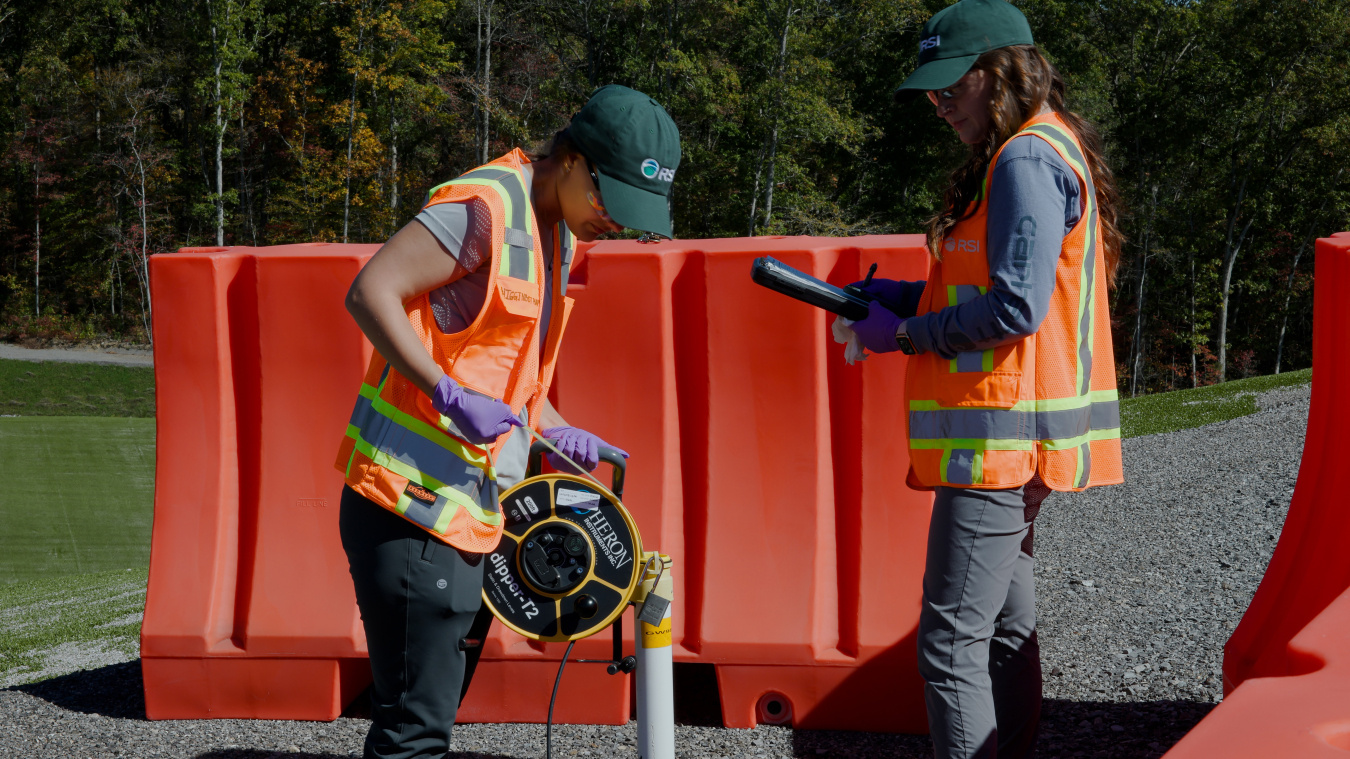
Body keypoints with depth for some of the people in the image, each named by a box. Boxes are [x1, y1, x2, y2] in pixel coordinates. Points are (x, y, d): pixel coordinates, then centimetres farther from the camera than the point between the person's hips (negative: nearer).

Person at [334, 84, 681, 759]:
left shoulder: (555, 230, 17)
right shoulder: (486, 207, -14)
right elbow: (370, 293, -22)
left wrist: (556, 433, 13)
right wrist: (448, 394, -27)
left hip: (464, 516, 10)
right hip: (412, 505, -10)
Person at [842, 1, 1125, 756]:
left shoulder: (1028, 162, -15)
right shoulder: (1045, 153, 17)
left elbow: (1016, 308, -22)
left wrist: (906, 334, -12)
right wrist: (907, 296, 11)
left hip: (1002, 438, -11)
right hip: (1016, 440, 11)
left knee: (952, 641, -11)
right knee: (1006, 628, 16)